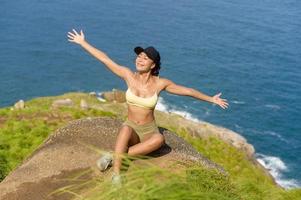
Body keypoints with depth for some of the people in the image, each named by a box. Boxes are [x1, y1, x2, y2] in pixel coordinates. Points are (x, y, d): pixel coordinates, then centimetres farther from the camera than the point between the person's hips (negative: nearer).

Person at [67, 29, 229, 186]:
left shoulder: (160, 83, -10)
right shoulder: (129, 75, -7)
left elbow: (188, 91, -1)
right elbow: (104, 59, -4)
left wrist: (211, 99, 4)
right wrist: (82, 42, 0)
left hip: (149, 131, 0)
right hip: (131, 128, 0)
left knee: (159, 139, -36)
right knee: (125, 129, -37)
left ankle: (114, 157, -31)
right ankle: (116, 175, -36)